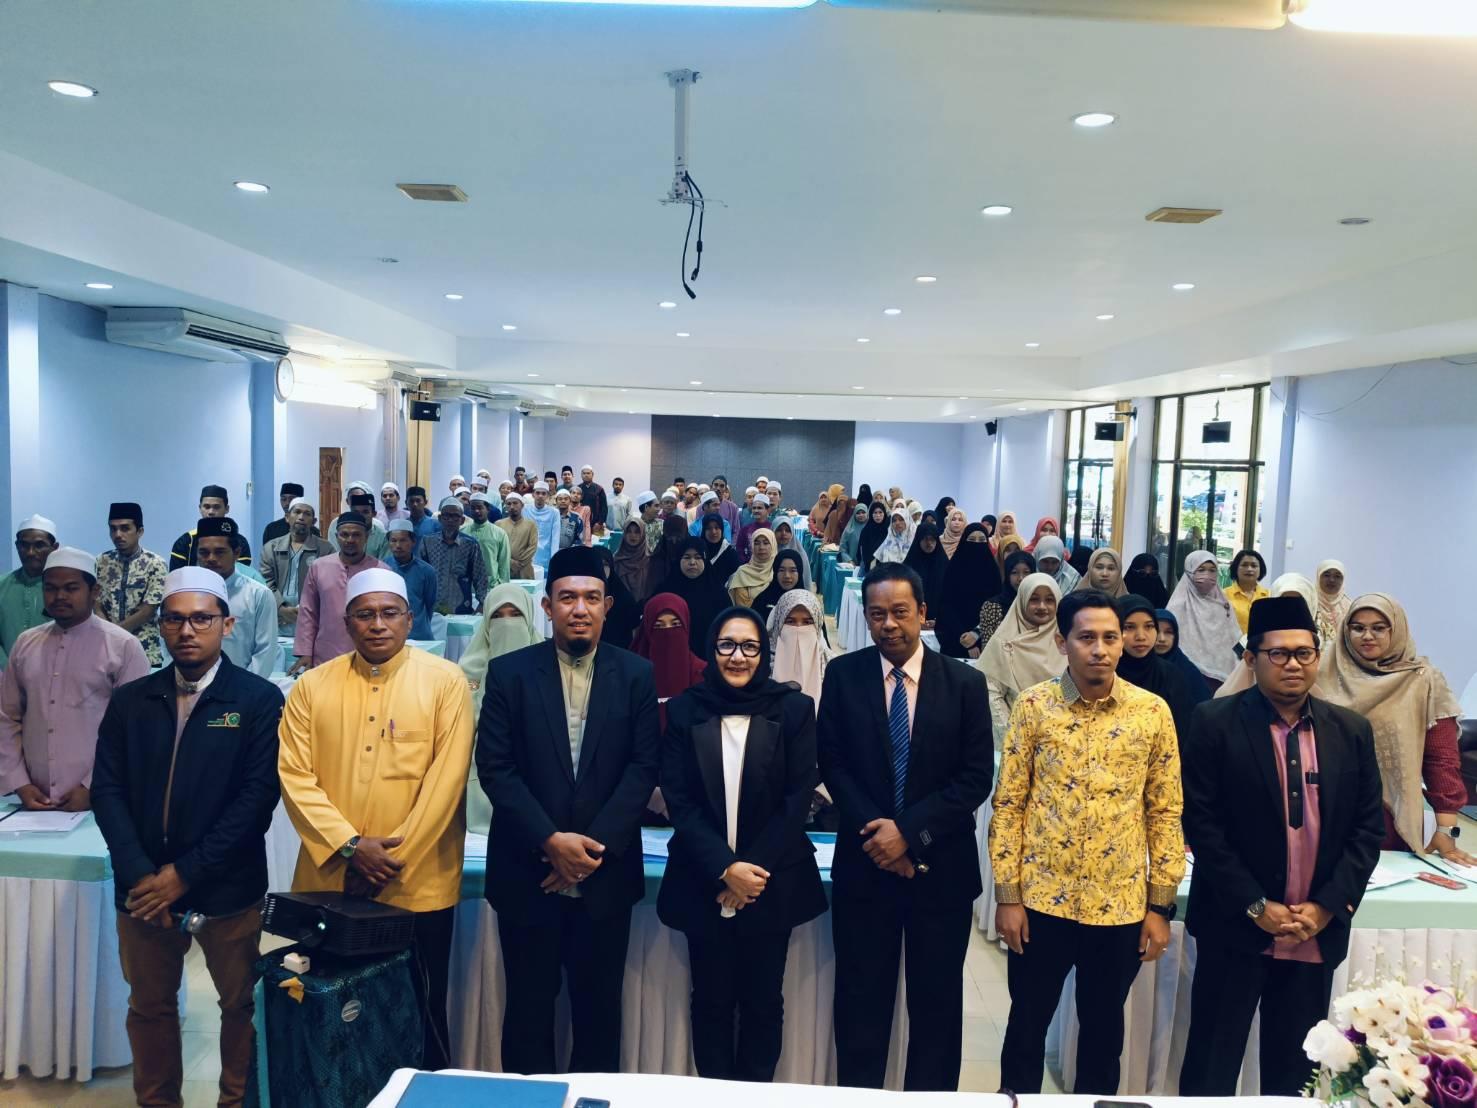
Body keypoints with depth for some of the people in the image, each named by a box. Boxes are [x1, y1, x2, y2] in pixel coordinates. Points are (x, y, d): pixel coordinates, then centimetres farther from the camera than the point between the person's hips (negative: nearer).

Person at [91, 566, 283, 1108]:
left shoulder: (258, 699, -6)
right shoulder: (130, 700, 5)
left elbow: (259, 795, -12)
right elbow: (108, 789, 1)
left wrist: (186, 872, -14)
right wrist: (140, 874, -11)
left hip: (227, 888, -3)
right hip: (143, 889, 3)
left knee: (240, 1005, 10)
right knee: (149, 1006, 17)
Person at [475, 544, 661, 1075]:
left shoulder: (636, 674, 0)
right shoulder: (509, 672, -2)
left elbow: (644, 767, -4)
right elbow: (495, 768, -6)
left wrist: (595, 845, -12)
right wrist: (551, 840, -14)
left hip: (606, 871, 1)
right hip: (527, 872, 0)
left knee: (599, 1007, 12)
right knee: (529, 1007, 12)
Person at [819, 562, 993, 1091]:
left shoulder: (965, 683, -3)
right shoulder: (842, 675, -1)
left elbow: (976, 778, -6)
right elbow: (832, 764, -2)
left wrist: (910, 830, -15)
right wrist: (872, 829, -13)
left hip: (941, 866, 0)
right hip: (864, 861, 1)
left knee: (937, 1001, 12)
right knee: (861, 998, 11)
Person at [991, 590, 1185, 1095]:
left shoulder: (1152, 711, -3)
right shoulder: (1033, 705, -6)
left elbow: (1165, 813, 2)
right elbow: (1007, 805, -3)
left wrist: (1160, 905, 0)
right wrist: (1007, 896, -5)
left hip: (1121, 904, 1)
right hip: (1042, 899, -1)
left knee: (1105, 1025, 17)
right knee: (1028, 1021, 12)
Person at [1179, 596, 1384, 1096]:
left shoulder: (1352, 730, 5)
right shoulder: (1215, 723, -7)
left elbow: (1368, 827, 4)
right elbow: (1201, 822, -10)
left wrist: (1328, 906, -6)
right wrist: (1255, 906, -13)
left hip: (1319, 933, 3)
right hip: (1236, 927, -3)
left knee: (1294, 1070, 15)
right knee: (1212, 1066, 7)